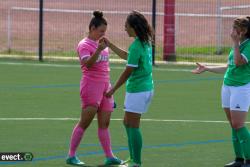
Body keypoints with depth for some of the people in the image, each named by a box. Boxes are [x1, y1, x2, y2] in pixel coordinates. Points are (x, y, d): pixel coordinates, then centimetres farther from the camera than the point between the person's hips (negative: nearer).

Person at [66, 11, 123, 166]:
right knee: (85, 123, -6)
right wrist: (98, 50, -37)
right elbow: (88, 63, -24)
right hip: (91, 87, -7)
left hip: (105, 86, 8)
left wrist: (110, 87, 24)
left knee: (105, 124, 6)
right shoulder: (84, 45, -8)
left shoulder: (102, 43, 15)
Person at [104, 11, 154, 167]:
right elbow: (127, 56, 26)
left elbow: (128, 71, -17)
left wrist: (113, 89, -9)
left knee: (133, 126, -3)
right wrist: (110, 45, 29)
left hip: (137, 90, -9)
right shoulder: (146, 42, 10)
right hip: (147, 88, 9)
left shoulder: (136, 46, -19)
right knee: (128, 123, 18)